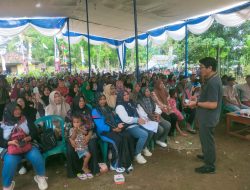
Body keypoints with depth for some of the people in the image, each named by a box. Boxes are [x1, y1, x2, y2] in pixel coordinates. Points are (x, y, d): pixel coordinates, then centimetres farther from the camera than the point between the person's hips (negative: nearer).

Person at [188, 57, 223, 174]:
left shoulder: (212, 82, -26)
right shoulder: (213, 79, 7)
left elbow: (213, 104, -29)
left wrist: (197, 103, -20)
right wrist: (198, 102, 8)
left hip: (208, 118, -10)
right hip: (207, 116, 10)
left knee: (207, 140, 4)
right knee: (205, 138, 26)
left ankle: (210, 166, 21)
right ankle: (207, 155, 47)